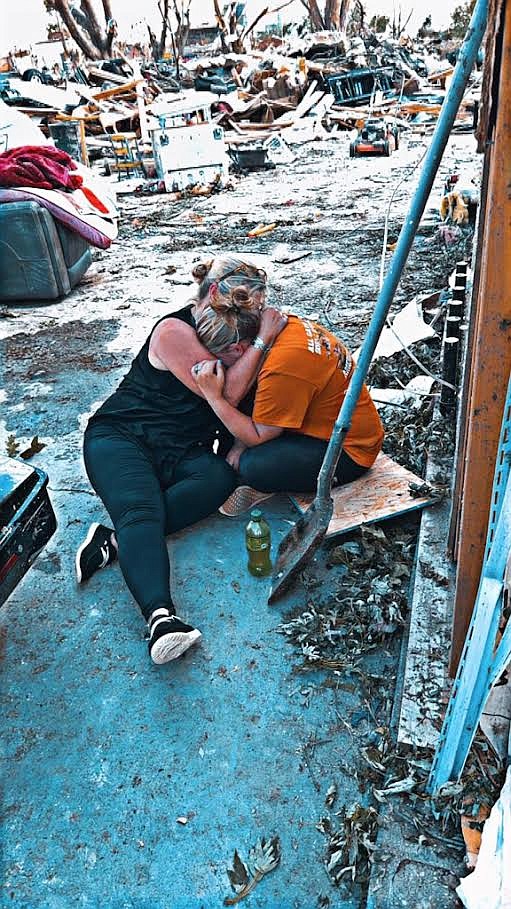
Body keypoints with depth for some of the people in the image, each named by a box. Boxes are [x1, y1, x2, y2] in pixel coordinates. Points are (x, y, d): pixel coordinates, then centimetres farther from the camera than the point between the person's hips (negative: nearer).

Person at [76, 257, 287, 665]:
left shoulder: (236, 336, 12)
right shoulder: (174, 330, -11)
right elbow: (226, 394, -15)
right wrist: (262, 340, -14)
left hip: (182, 452, 5)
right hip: (121, 436, -5)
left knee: (220, 477, -29)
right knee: (141, 509, -34)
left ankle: (114, 541, -33)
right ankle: (161, 616, -50)